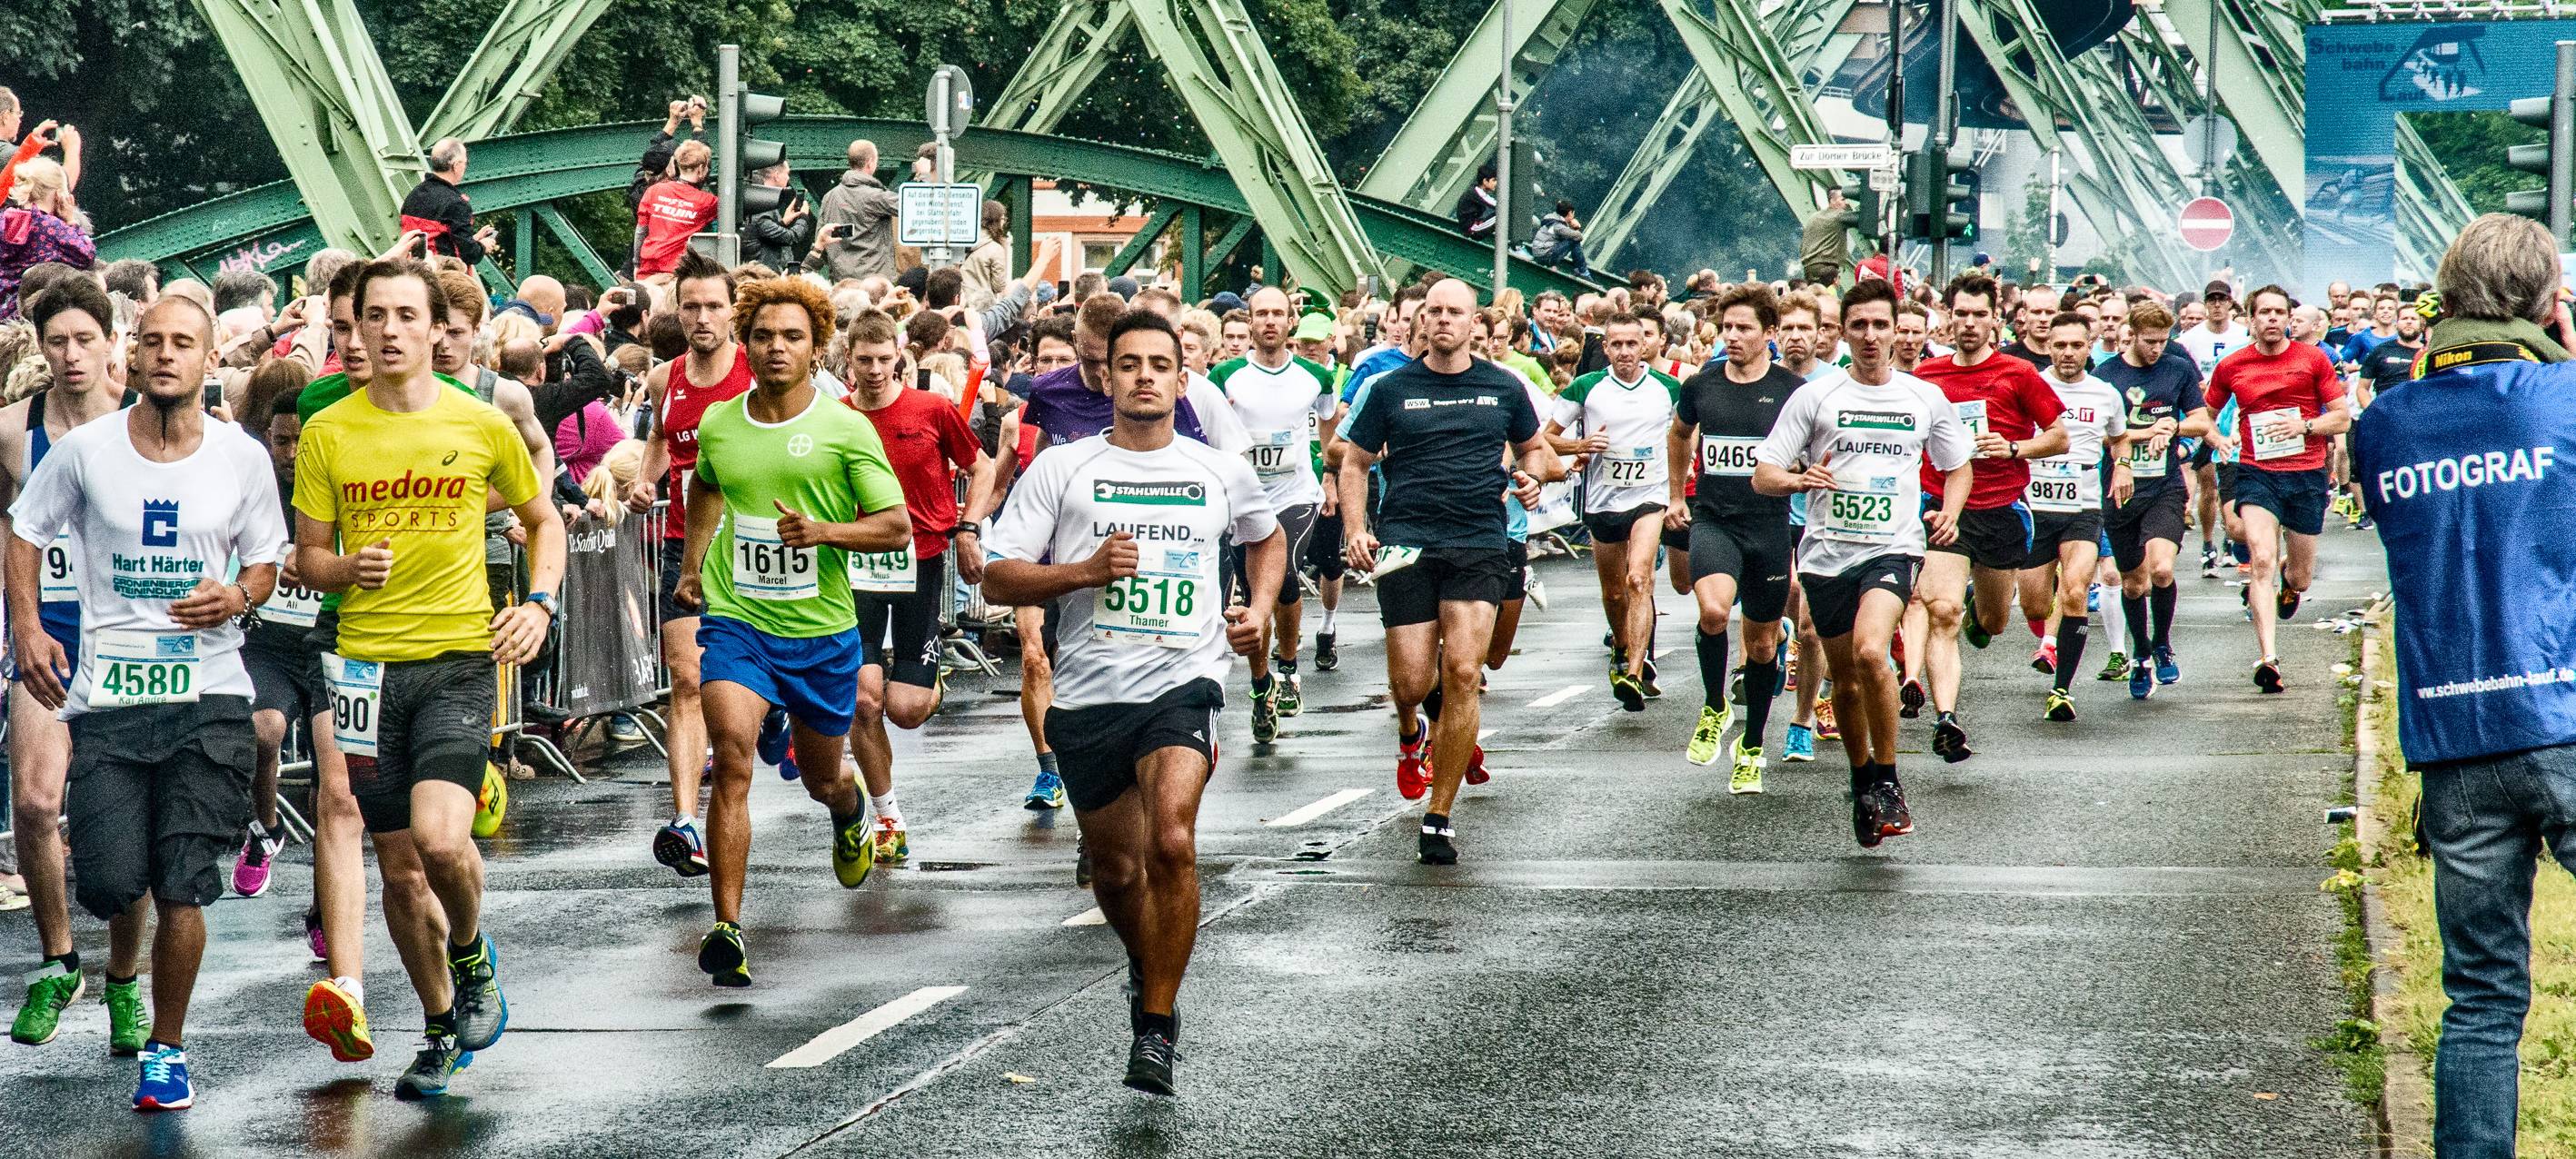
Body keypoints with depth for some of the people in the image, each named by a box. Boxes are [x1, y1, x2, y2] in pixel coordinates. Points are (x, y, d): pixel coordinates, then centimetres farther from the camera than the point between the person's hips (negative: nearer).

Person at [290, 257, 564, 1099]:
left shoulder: (484, 427, 0)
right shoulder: (327, 434, 2)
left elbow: (542, 521, 15)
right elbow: (308, 557, 7)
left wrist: (539, 603, -1)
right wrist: (347, 569, -15)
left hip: (461, 658, -2)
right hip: (368, 665, 2)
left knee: (439, 839, -22)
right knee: (400, 870, 7)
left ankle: (473, 955, 10)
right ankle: (442, 1028, 26)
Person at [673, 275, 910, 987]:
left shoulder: (846, 430, -7)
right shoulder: (717, 425, 3)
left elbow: (896, 528, -7)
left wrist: (825, 531, -22)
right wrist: (693, 563, 25)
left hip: (822, 632, 0)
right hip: (735, 619, 0)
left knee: (822, 780, 16)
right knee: (732, 751, -22)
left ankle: (850, 809, 57)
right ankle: (727, 929, -24)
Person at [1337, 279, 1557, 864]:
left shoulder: (1503, 388, 11)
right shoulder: (1389, 389, 7)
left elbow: (1535, 449, 26)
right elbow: (1354, 463, 12)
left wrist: (1532, 473, 3)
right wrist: (1355, 529, -2)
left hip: (1481, 545, 0)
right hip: (1406, 545, 0)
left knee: (1462, 672, -13)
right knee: (1411, 682, -5)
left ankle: (1439, 817, -4)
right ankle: (1410, 735, 36)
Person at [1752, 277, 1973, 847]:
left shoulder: (1926, 398, 7)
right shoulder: (1815, 396, 2)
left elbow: (1959, 467, 22)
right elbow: (1762, 475, 0)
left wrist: (1950, 512, 1)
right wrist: (1798, 480, -22)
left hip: (1894, 548, -2)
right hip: (1828, 553, 2)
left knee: (1870, 652, -26)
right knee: (1846, 681, 11)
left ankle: (1888, 783, -12)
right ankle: (1863, 785, 34)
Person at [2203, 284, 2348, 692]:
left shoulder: (2313, 360, 1)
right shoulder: (2231, 367, 4)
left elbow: (2343, 417, 2)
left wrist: (2304, 426, -15)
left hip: (2307, 475, 1)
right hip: (2257, 475, -1)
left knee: (2300, 578, 10)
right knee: (2262, 562, -20)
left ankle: (2289, 573, 50)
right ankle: (2268, 658, -24)